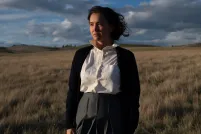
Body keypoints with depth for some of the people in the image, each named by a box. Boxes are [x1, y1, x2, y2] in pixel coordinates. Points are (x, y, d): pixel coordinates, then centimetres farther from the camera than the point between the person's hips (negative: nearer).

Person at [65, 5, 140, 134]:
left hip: (114, 119, -2)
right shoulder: (81, 54, 3)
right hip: (85, 117, 2)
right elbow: (73, 90, 5)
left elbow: (132, 95, -3)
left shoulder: (126, 56, -4)